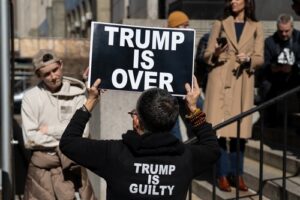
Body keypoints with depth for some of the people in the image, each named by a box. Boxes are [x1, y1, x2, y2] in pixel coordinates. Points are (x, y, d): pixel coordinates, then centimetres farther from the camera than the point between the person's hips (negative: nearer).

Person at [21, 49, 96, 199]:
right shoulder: (31, 97, -6)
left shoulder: (76, 93, -3)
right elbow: (30, 139, -11)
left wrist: (49, 130, -10)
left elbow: (82, 131, -10)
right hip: (42, 166, -1)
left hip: (73, 164, 1)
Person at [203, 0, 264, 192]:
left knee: (240, 130, 3)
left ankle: (237, 174, 15)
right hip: (220, 81, -1)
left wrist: (248, 59, -15)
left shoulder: (256, 27, 9)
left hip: (243, 83, 1)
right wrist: (216, 53, -15)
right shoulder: (219, 24, 7)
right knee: (220, 129, -4)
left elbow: (260, 58, 6)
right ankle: (223, 175, 5)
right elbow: (207, 54, 6)